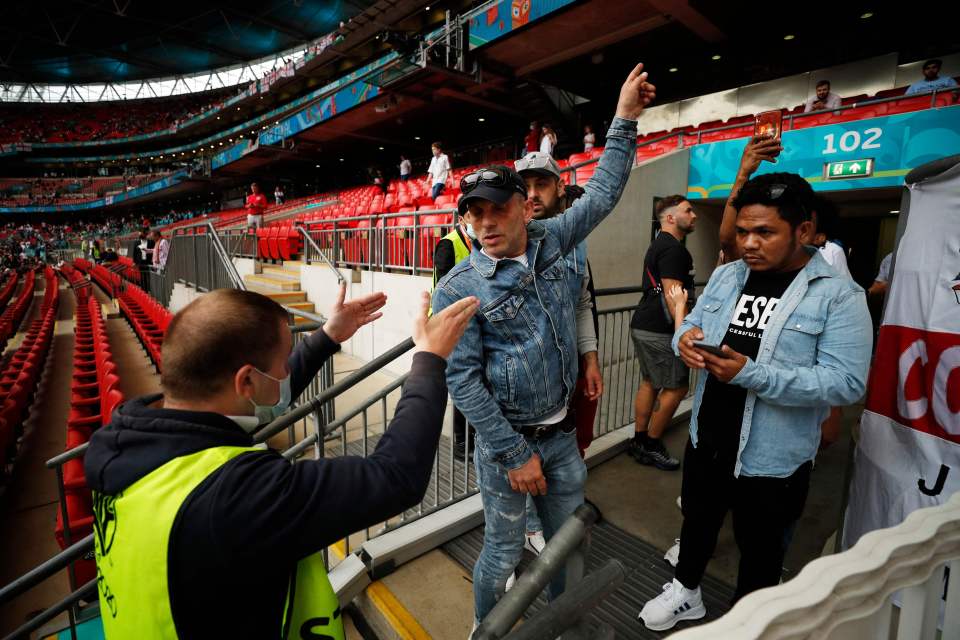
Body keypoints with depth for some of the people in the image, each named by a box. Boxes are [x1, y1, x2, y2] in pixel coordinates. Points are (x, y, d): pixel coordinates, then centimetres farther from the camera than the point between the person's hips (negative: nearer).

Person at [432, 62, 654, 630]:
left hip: (562, 433, 5)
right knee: (504, 553, 11)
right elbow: (462, 380, -18)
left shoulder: (551, 241, -2)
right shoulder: (459, 289, -16)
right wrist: (513, 453, -17)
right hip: (506, 440, -5)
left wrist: (625, 120, 9)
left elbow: (603, 192, 10)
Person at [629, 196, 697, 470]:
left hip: (643, 325, 10)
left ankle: (639, 442, 23)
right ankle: (651, 445, 12)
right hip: (659, 330, -10)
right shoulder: (674, 249, -14)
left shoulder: (659, 245, 19)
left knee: (650, 383, 15)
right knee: (676, 387, 1)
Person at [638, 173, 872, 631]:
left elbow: (847, 383, -21)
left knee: (760, 548, 20)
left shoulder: (838, 295, -15)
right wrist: (685, 337, -17)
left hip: (772, 458, -4)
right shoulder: (726, 275, 1)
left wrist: (752, 374, -32)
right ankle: (686, 592, 52)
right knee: (697, 521, 25)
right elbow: (692, 324, 8)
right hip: (705, 440, 5)